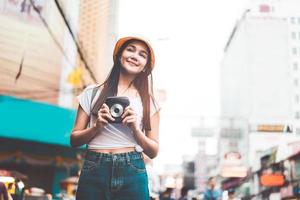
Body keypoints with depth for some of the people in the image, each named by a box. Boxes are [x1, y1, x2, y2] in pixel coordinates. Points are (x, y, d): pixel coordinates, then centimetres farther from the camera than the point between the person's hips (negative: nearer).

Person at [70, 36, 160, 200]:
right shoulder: (92, 92, 6)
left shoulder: (148, 101, 7)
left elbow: (153, 151, 6)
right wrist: (97, 127, -10)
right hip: (94, 171, 0)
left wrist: (135, 129, -10)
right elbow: (74, 140, 6)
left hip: (132, 173, 1)